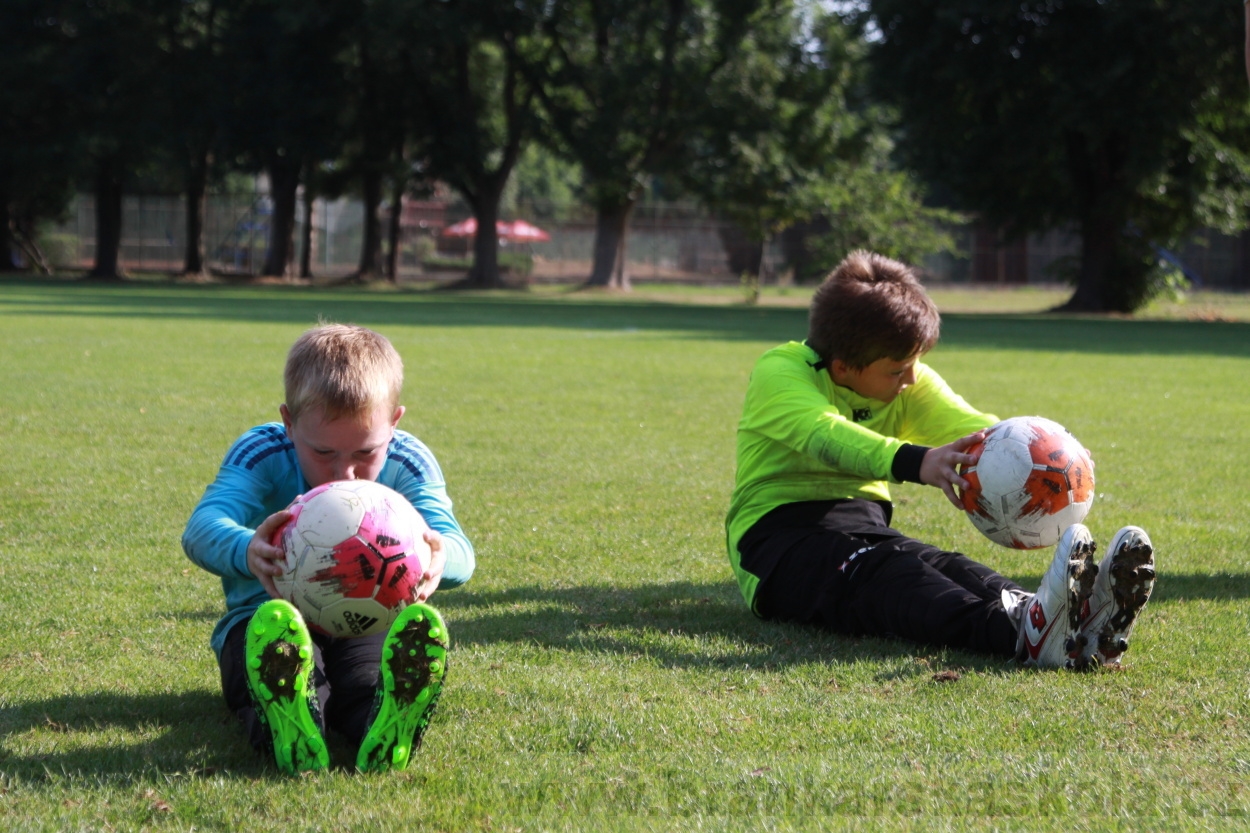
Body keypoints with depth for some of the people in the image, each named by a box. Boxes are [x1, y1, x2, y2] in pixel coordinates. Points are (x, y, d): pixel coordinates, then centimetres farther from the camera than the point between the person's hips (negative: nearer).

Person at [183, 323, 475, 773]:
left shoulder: (408, 464, -3)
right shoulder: (261, 454, -8)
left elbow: (457, 547, -21)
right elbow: (203, 526, -28)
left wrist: (440, 555, -50)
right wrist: (247, 550, -55)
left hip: (366, 628, 2)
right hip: (263, 621, -1)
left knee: (423, 629, -34)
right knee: (274, 624, -38)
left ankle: (388, 735, -66)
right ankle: (291, 738, -68)